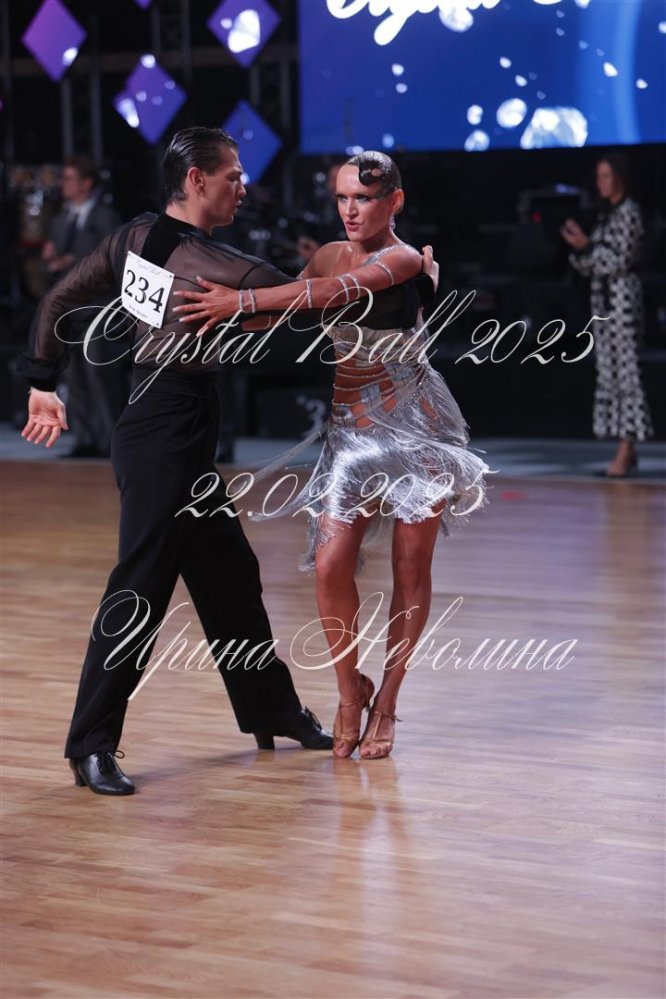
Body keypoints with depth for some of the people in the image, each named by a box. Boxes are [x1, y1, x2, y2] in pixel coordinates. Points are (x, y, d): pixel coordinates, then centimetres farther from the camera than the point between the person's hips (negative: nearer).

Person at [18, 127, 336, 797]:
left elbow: (60, 300, 10)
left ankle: (272, 712, 29)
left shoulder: (135, 237, 6)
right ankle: (92, 746, -3)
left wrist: (43, 381, 17)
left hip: (179, 432, 10)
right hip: (168, 429, -10)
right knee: (141, 586, -7)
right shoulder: (207, 262, -17)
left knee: (228, 571, 17)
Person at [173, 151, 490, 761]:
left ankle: (386, 701, 15)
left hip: (415, 425, -4)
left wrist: (241, 301, -33)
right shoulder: (328, 257, 5)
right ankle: (351, 692, 10)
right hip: (352, 428, 4)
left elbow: (338, 293, -29)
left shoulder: (405, 261, -14)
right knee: (330, 565, -10)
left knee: (411, 568, 1)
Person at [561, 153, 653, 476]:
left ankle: (625, 452, -12)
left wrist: (587, 246, -19)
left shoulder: (629, 213, -7)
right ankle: (627, 452, 9)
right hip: (602, 297, 9)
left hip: (623, 295, -9)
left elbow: (620, 261, -14)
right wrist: (579, 247, -1)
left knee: (625, 370, -9)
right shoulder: (605, 214, 17)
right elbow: (589, 265, 17)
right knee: (608, 372, 7)